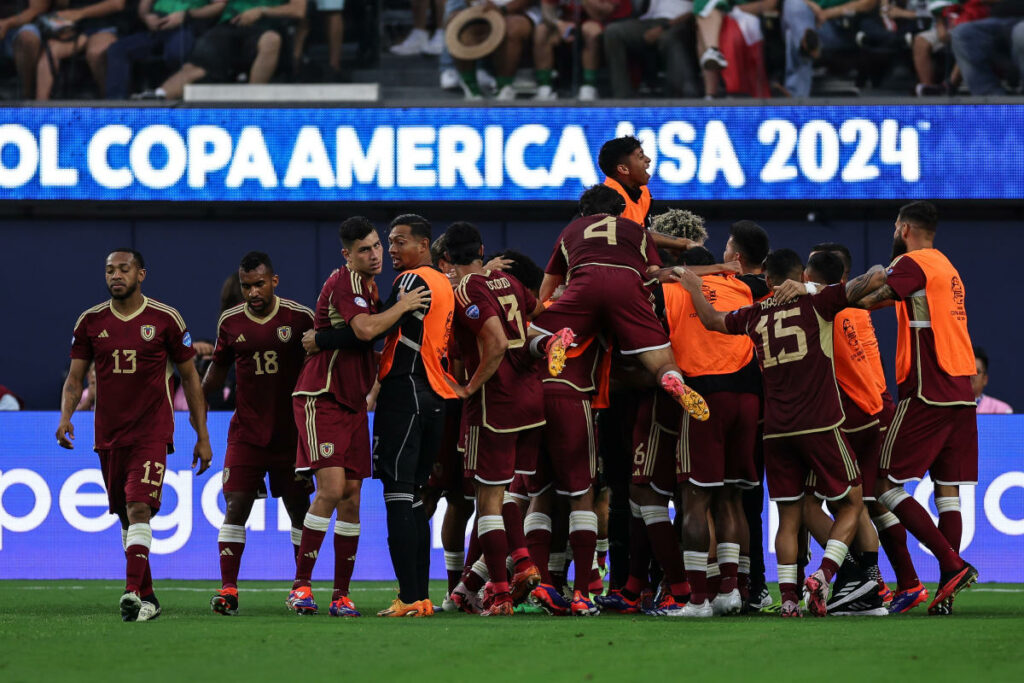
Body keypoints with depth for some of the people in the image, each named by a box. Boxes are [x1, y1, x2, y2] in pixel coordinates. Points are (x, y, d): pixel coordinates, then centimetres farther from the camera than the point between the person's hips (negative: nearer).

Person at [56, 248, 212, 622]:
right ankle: (147, 598, 21)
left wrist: (203, 436, 4)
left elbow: (190, 377, 5)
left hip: (152, 432, -4)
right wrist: (66, 415, -12)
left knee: (139, 509, -20)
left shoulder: (165, 319, -2)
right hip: (109, 434, 4)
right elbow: (75, 376, 9)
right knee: (126, 517, 10)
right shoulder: (91, 321, 5)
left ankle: (132, 593, -28)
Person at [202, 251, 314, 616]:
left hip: (291, 431, -1)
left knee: (299, 509, 5)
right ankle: (228, 589, -10)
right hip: (246, 432, 1)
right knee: (235, 506, -9)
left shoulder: (300, 318, -5)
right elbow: (217, 371, 17)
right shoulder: (230, 322, 3)